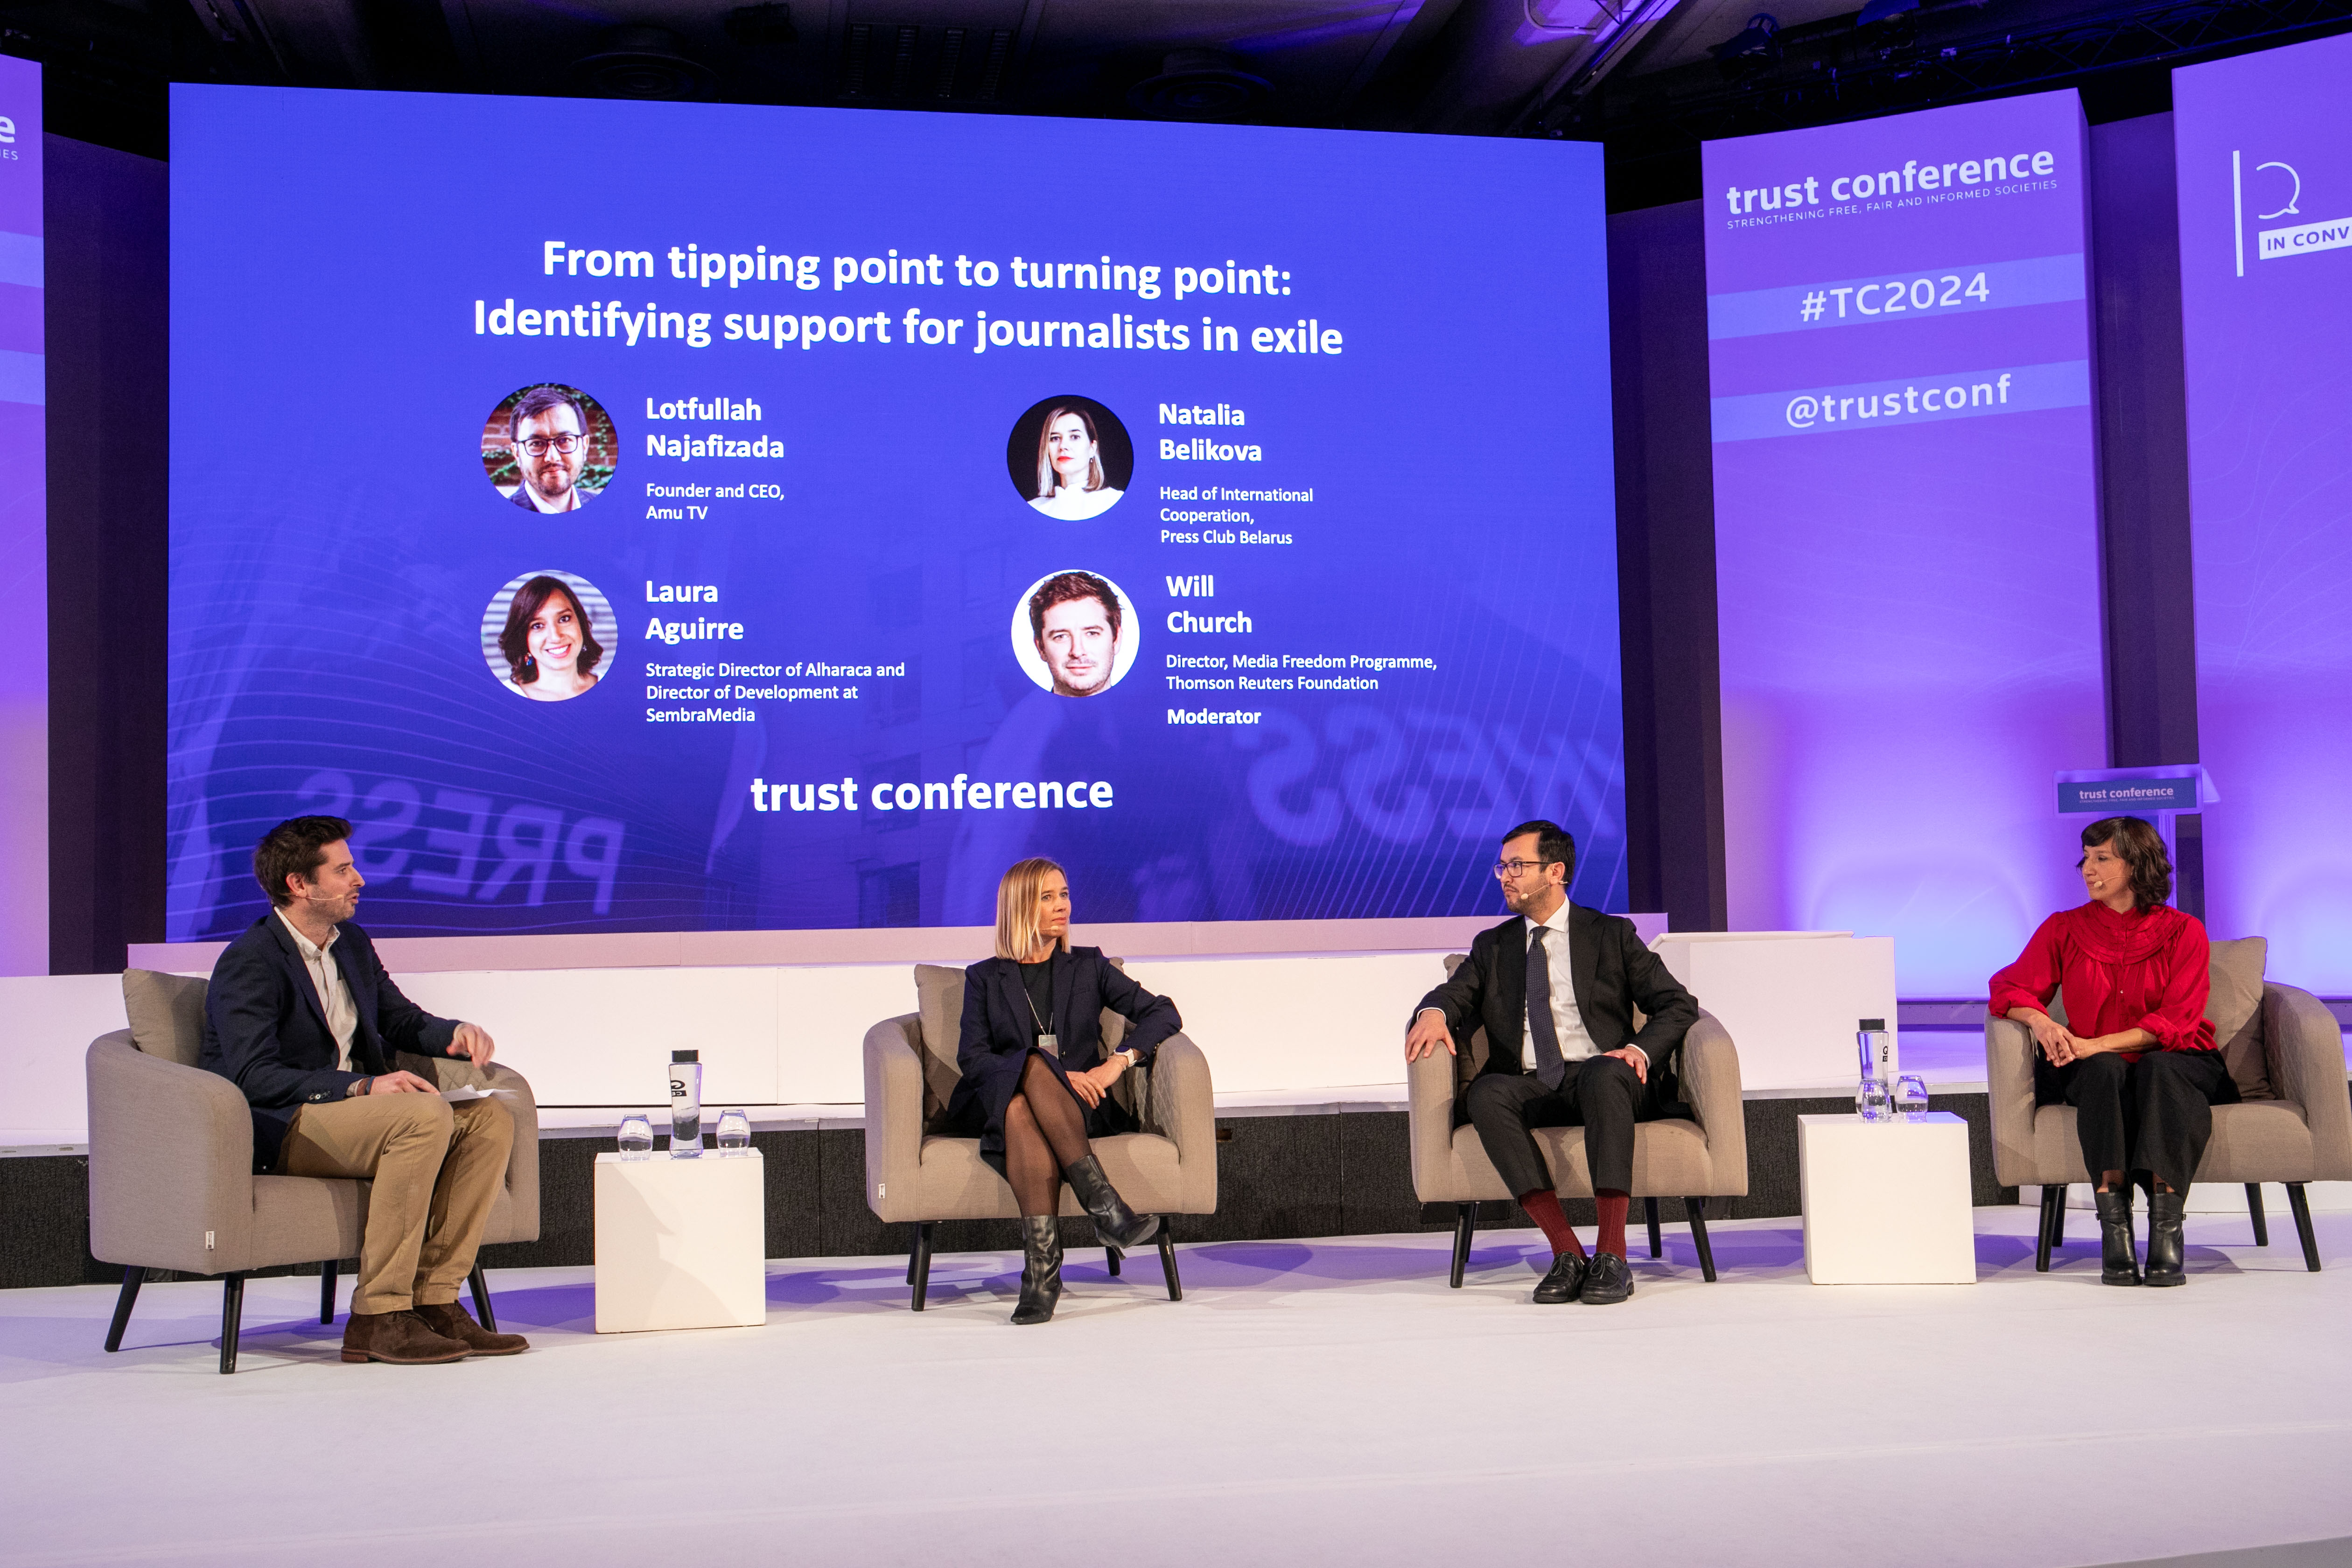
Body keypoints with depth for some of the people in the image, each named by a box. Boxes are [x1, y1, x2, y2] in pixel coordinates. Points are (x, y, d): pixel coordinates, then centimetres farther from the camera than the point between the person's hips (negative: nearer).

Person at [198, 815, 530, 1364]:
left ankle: (433, 1299, -14)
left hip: (353, 1109, 8)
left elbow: (402, 1020, 24)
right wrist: (363, 1086, -32)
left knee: (491, 1119, -11)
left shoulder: (353, 944, 14)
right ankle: (378, 1317, -29)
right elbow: (255, 1077, -23)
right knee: (426, 1115, -32)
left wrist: (455, 1033, 0)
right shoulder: (249, 963, -13)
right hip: (274, 1131, -8)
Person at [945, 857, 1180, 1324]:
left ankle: (1042, 1264, -47)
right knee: (1034, 1064, -37)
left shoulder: (1088, 967, 19)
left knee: (1024, 1113, -37)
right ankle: (1101, 1199, -47)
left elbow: (1163, 1013, 9)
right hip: (994, 1104, 0)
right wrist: (1059, 1076, -14)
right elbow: (972, 1057, 1)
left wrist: (1117, 1062, -11)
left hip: (1079, 1107, 0)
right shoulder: (985, 978, 16)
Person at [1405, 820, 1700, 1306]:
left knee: (1604, 1076, -39)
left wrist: (1642, 1049, -12)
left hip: (1602, 1079, -2)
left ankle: (1612, 1253, -39)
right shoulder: (1492, 946, 23)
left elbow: (1678, 1005, 9)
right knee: (1486, 1094, -33)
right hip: (1532, 1089, 2)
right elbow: (1456, 995, 10)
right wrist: (1434, 1013, -16)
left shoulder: (1613, 935, 14)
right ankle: (1566, 1251, -35)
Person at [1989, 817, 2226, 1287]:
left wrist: (2095, 1045, -22)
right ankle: (2114, 1228, -44)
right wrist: (2040, 1020, -23)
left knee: (2157, 1068, -36)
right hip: (2096, 1074, 1)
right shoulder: (2064, 930, 9)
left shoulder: (2183, 932, 1)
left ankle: (2167, 1227, -45)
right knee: (2104, 1070, -34)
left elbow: (2176, 1022, -9)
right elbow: (2010, 989, 2)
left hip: (2180, 1066, -1)